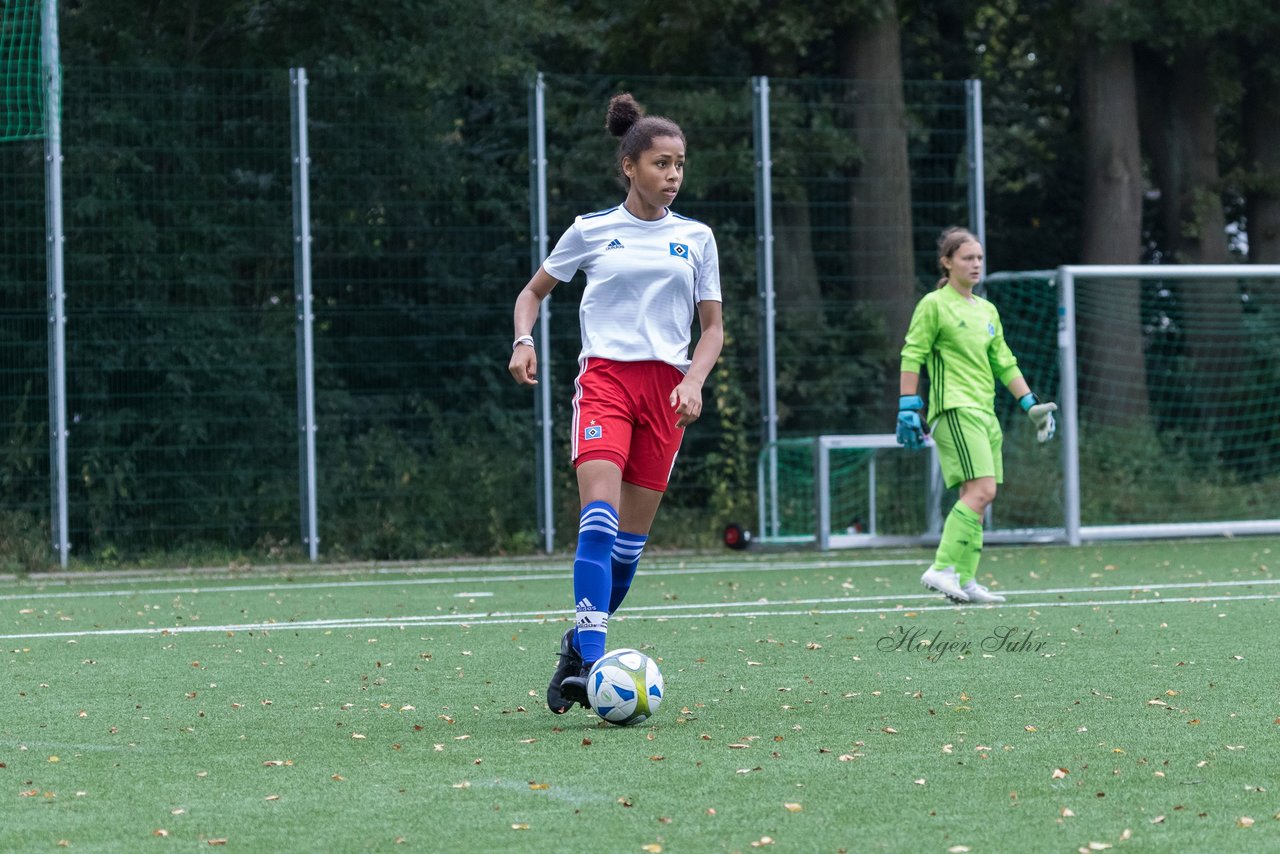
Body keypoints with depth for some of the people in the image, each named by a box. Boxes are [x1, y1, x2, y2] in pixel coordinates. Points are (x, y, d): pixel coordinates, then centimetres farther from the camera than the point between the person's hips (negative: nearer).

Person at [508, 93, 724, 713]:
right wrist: (524, 341, -3)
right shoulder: (591, 231, 5)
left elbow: (712, 326, 12)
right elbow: (533, 291, 16)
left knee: (632, 536, 4)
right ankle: (589, 664, -29)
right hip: (605, 376, -3)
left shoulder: (695, 238, 10)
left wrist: (694, 380, -6)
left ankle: (579, 644, 23)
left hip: (667, 386, 3)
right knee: (599, 518, -21)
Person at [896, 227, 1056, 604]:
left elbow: (1004, 363, 23)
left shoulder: (987, 311, 18)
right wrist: (908, 407, -11)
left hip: (985, 412, 8)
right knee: (981, 490, -19)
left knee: (977, 497, 4)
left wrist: (1031, 404, 17)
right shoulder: (934, 305, -3)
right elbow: (911, 357, -5)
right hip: (954, 409, -8)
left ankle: (964, 581, 5)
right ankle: (942, 569, -19)